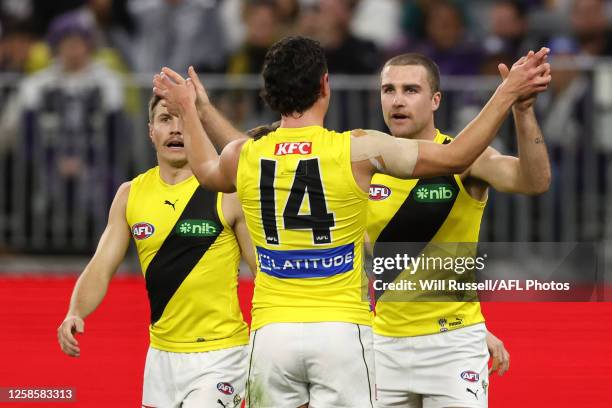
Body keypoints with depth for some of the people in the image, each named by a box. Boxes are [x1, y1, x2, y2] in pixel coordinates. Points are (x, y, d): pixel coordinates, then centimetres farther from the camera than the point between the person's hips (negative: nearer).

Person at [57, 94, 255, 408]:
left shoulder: (228, 192, -8)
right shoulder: (131, 195, 6)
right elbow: (101, 268, 5)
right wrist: (75, 314, -15)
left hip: (219, 356, -5)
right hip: (162, 355, 5)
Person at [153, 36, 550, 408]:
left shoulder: (244, 156, 3)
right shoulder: (358, 150, -7)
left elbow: (207, 171, 30)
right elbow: (455, 157, 1)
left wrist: (189, 111, 47)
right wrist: (508, 93, 9)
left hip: (271, 332, 3)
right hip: (342, 329, -3)